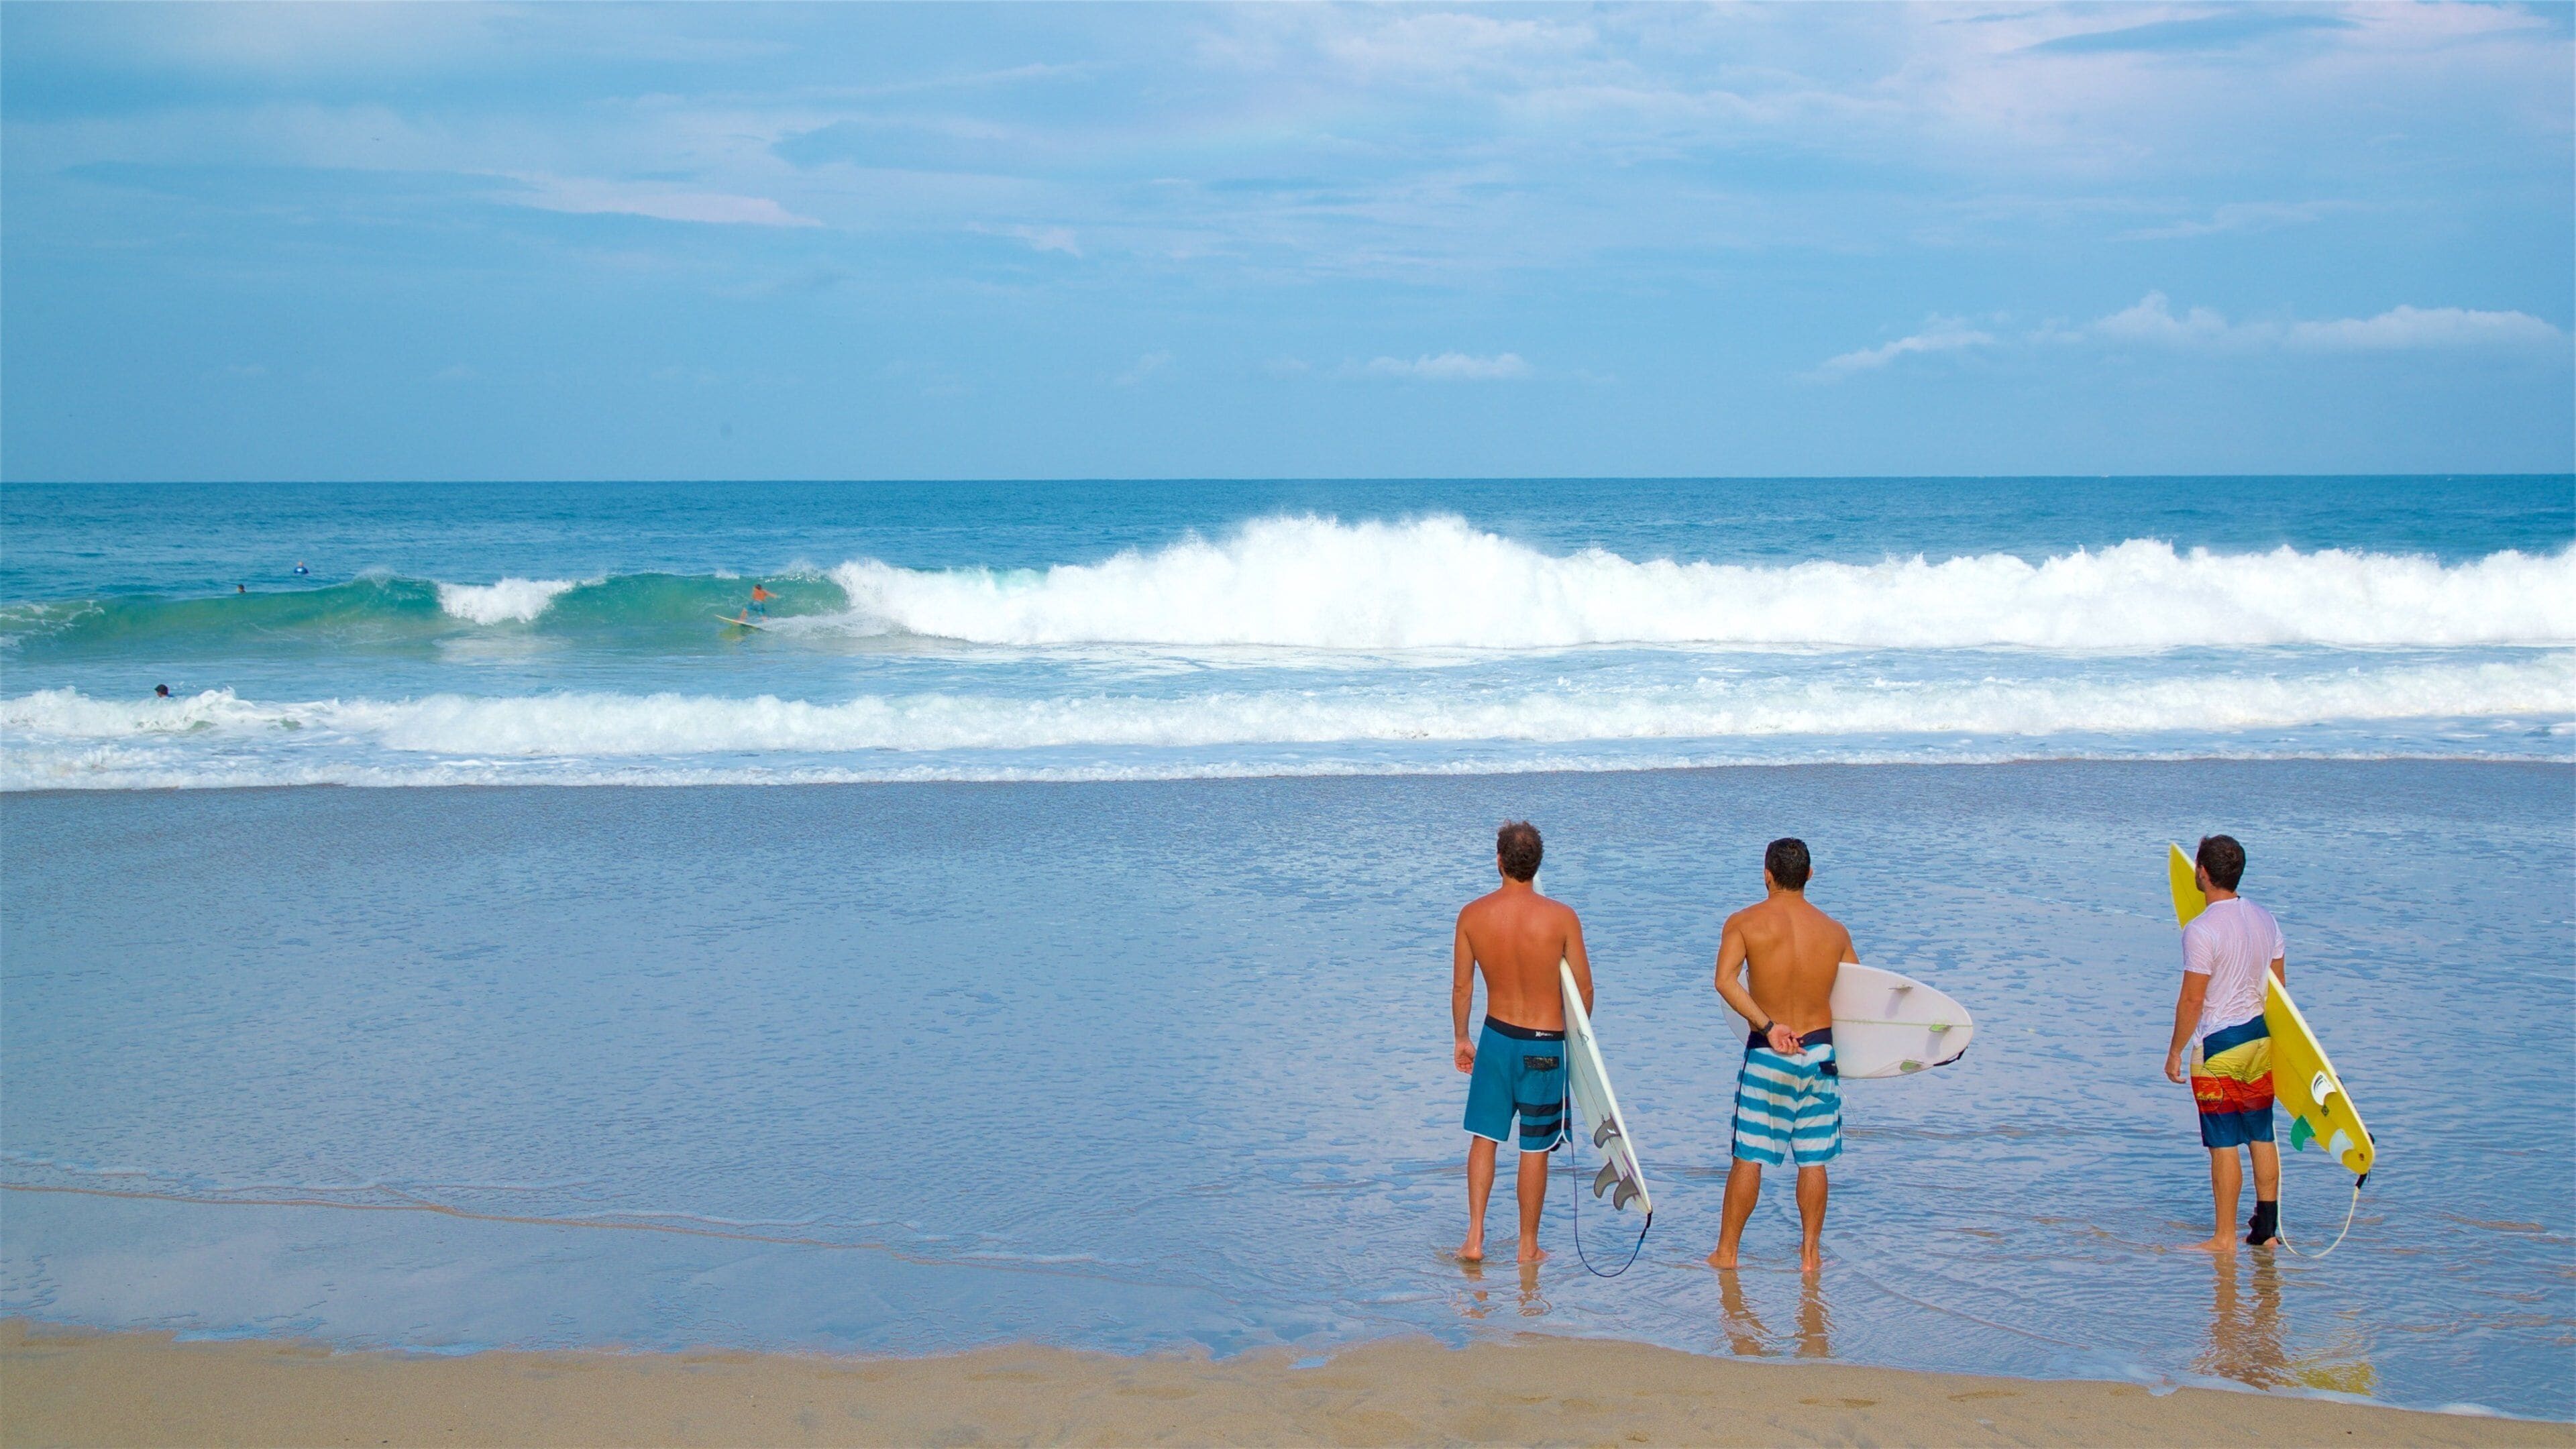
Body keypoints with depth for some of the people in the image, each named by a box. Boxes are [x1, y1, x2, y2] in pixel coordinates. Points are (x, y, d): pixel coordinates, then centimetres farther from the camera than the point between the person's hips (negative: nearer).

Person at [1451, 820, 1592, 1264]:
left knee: (1484, 1137, 15)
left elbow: (1461, 985, 1)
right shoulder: (1562, 918, -14)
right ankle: (1528, 1246, 18)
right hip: (1545, 1043, -2)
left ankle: (1474, 1237, 8)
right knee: (1535, 1149, 8)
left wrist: (1460, 1038, 16)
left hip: (1496, 1036, 2)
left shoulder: (1473, 915, -8)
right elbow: (1584, 989, -6)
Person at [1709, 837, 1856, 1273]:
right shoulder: (1835, 932, 2)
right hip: (1820, 1050, 2)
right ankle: (1810, 1253, 13)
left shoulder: (1745, 922, -6)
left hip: (1767, 1054, -2)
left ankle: (1726, 1250, 11)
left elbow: (1725, 979, -20)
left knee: (1748, 1156, 5)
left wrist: (1767, 1025, -22)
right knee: (1813, 1160, 9)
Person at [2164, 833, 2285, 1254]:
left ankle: (2225, 1238, 6)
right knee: (2262, 1137, 13)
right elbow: (2279, 986, 12)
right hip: (2261, 1037, 7)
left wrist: (2175, 1052, -7)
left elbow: (2192, 1001, -17)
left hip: (2219, 1045, -7)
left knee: (2224, 1145, 0)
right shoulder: (2266, 919, 4)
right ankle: (2267, 1228, 18)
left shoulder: (2202, 930, -19)